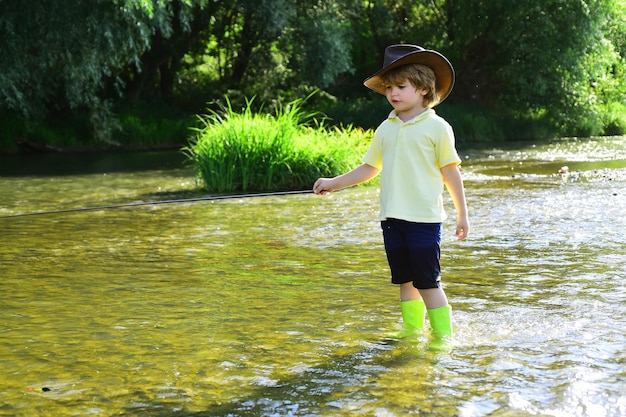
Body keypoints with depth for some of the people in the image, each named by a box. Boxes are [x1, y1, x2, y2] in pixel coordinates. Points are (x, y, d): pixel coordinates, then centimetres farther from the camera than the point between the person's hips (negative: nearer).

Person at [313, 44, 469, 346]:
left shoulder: (437, 127, -4)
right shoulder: (386, 129, 10)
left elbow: (451, 173, -1)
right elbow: (369, 168, 18)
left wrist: (462, 215, 0)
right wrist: (334, 184, 11)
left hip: (424, 217, -5)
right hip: (392, 216, 5)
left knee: (427, 281, -5)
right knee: (405, 279, 13)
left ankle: (443, 335, 4)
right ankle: (412, 329, 23)